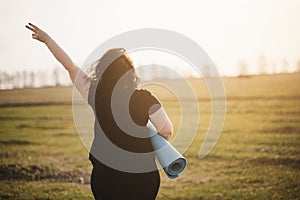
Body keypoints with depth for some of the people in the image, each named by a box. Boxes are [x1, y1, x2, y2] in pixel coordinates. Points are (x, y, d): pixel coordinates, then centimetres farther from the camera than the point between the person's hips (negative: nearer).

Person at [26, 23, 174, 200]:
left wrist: (46, 38, 13)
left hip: (104, 171, 2)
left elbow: (69, 65, 1)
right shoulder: (145, 99, -16)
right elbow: (167, 131, -8)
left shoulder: (94, 93, -10)